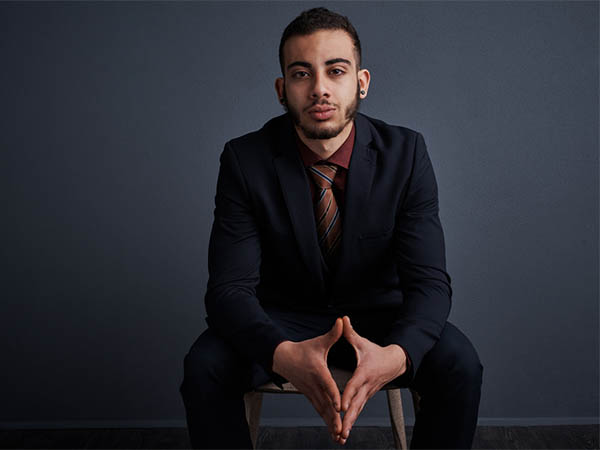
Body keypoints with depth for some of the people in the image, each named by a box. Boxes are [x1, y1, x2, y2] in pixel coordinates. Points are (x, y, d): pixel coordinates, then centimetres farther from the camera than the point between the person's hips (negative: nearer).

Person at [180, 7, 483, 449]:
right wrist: (283, 354, -43)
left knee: (459, 364, -26)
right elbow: (230, 287, -21)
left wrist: (396, 354, -42)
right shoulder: (245, 160, -16)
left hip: (376, 316, 1)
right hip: (282, 318, 0)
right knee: (204, 367, -27)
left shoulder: (406, 152, -14)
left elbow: (429, 280, -19)